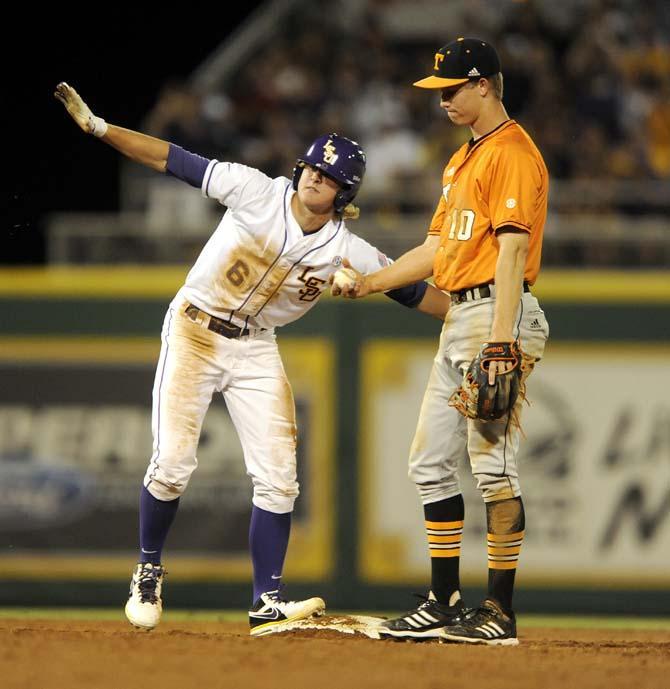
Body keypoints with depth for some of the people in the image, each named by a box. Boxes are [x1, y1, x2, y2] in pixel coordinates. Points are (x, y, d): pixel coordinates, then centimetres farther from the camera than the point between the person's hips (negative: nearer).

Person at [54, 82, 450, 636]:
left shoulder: (347, 251, -8)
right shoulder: (258, 194, -15)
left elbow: (413, 290, -3)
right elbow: (174, 160, -16)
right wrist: (97, 127, -21)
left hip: (256, 350, 3)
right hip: (194, 333, -3)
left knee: (277, 477, -5)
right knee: (173, 462, -9)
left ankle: (267, 602, 0)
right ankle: (149, 570, 15)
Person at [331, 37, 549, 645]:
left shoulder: (513, 153, -11)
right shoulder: (463, 159, 21)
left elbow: (512, 251, -19)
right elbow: (438, 248, 25)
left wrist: (500, 344, -25)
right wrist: (367, 283, 17)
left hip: (499, 314, -11)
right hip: (459, 318, 11)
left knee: (493, 464, -11)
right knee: (431, 461, 10)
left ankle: (500, 612, -9)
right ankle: (444, 604, 15)